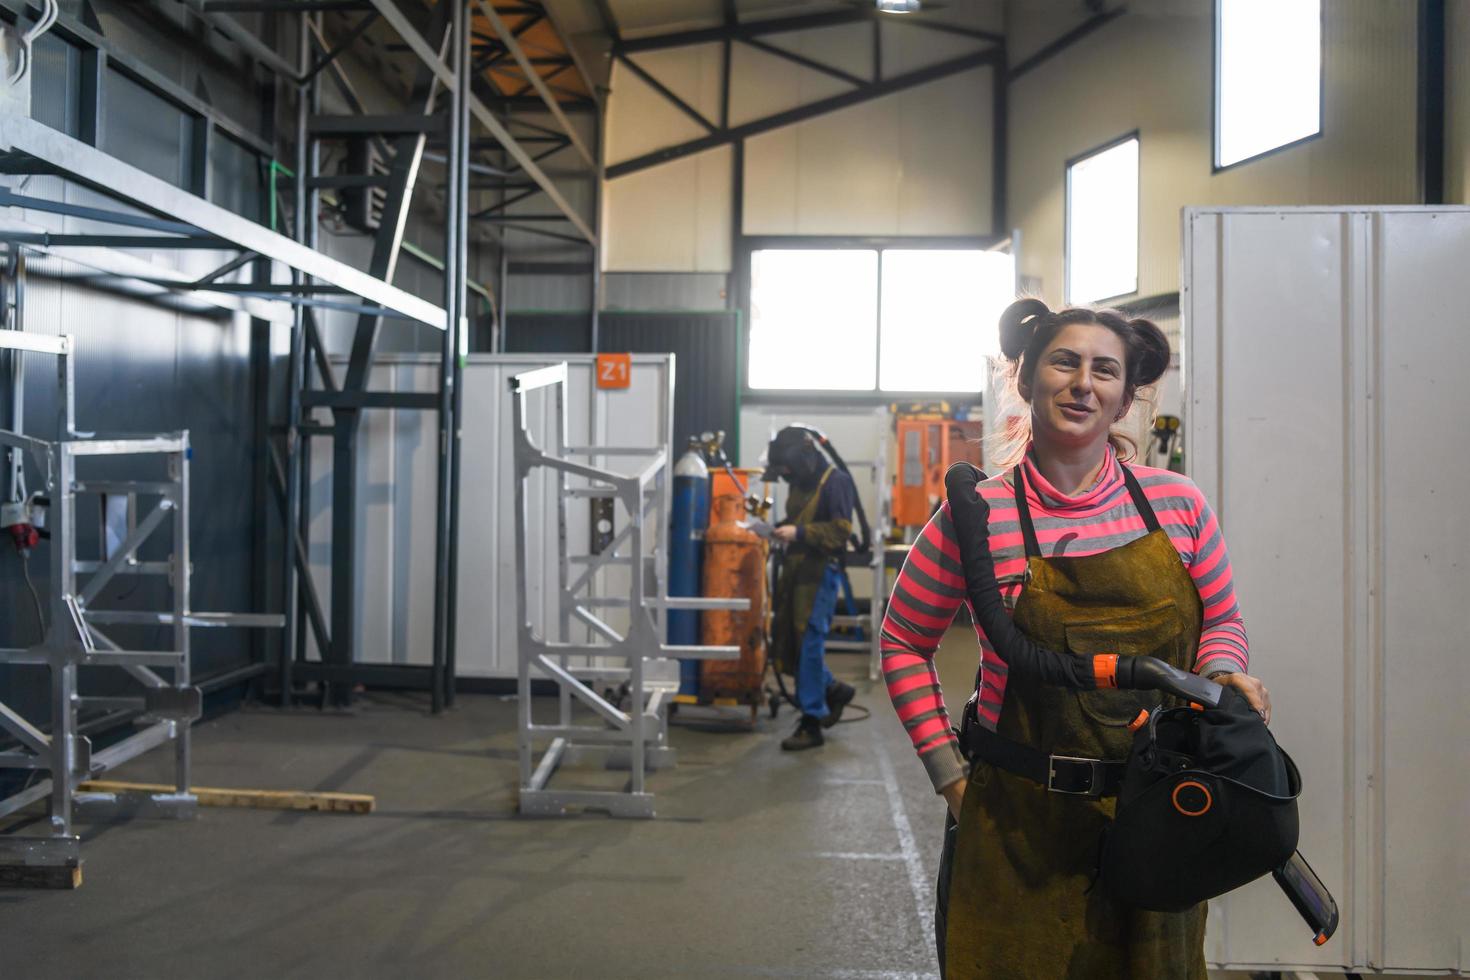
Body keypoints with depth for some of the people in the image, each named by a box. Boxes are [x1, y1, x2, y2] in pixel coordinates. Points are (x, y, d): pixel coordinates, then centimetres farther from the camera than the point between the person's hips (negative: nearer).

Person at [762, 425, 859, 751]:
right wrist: (782, 529, 7)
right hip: (795, 570, 9)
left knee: (809, 645, -7)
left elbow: (841, 530, -17)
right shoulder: (799, 483, 16)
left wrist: (799, 533, -23)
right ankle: (833, 689, 29)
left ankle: (812, 724, 1)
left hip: (821, 572, -9)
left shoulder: (836, 482, -10)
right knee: (785, 644, 9)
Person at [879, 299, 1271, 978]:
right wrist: (949, 773, -2)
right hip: (1021, 826, -2)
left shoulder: (1177, 504, -1)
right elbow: (904, 643, 2)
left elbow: (1220, 621, 13)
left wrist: (1222, 675, -8)